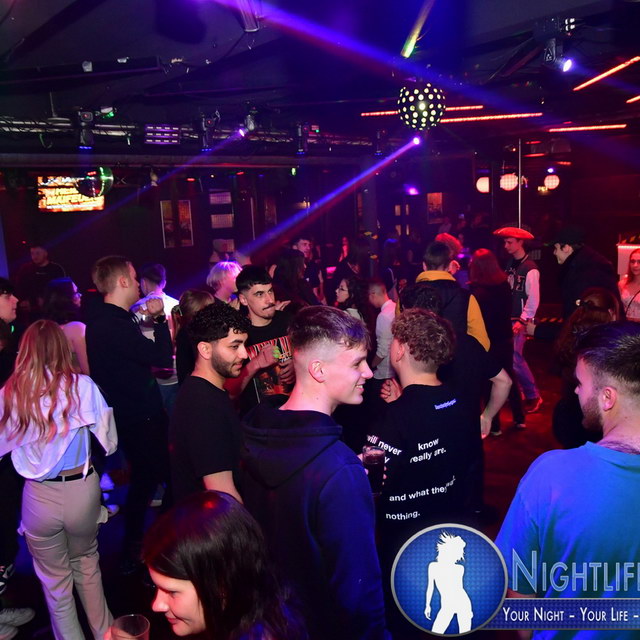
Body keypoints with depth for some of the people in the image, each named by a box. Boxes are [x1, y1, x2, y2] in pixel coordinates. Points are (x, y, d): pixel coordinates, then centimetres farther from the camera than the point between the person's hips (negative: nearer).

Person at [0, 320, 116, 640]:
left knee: (55, 580, 22)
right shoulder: (81, 385, -12)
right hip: (83, 491, 0)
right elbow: (109, 443, -8)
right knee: (86, 565, 27)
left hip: (39, 496, 0)